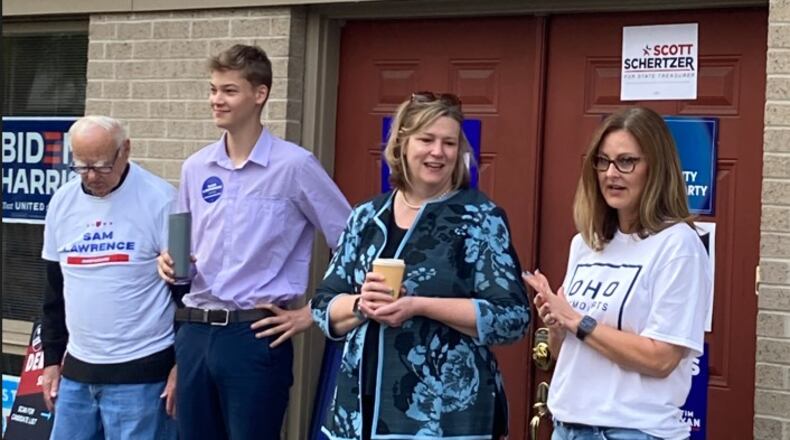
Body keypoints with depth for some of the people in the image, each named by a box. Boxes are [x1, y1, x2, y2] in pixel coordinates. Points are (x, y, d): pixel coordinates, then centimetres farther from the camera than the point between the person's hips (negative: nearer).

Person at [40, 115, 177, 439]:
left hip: (141, 371, -6)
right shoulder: (62, 202, 7)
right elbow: (55, 290, 17)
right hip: (77, 369, 6)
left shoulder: (159, 199, -11)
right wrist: (52, 359, 16)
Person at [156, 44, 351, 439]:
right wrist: (171, 261, -3)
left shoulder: (295, 165, -8)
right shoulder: (195, 168, 9)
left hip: (256, 335, -5)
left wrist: (313, 313, -6)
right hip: (194, 332, 5)